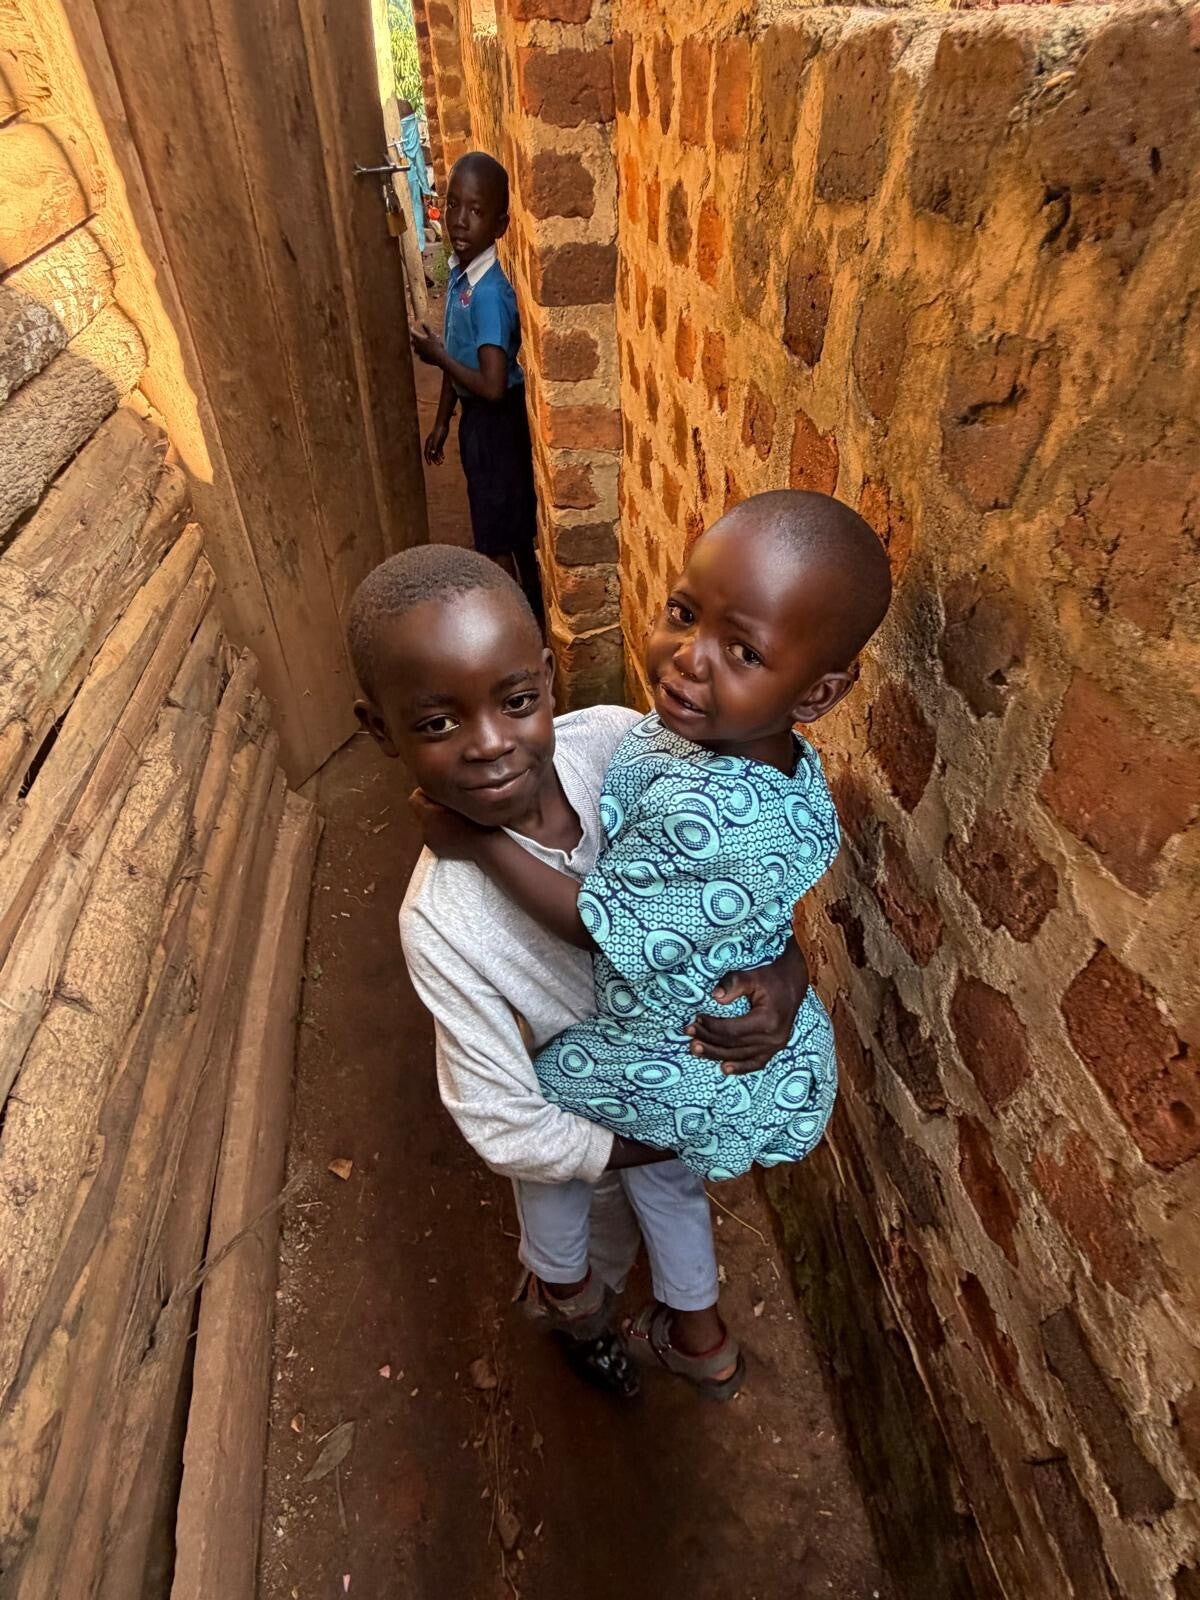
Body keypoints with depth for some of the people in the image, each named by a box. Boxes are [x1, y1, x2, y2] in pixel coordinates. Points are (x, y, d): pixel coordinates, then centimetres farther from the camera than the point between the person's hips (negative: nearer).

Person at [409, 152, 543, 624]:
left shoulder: (489, 292, -24)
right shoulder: (458, 271, 4)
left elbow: (493, 386, -29)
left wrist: (435, 354, -17)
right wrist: (442, 421, 17)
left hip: (496, 421, -9)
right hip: (478, 418, 9)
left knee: (495, 536, 2)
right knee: (514, 522, 20)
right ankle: (534, 608, 36)